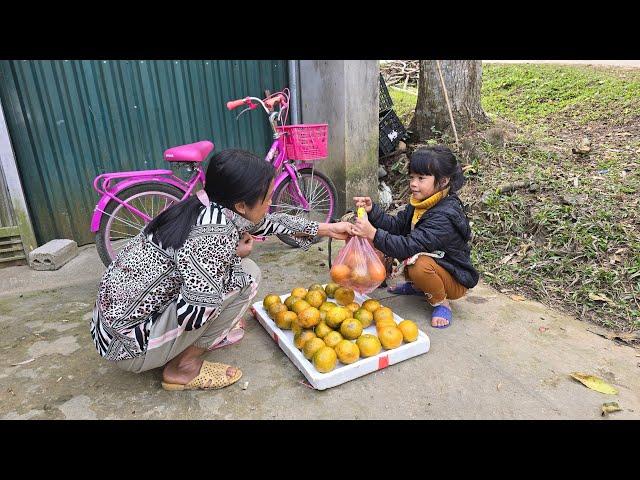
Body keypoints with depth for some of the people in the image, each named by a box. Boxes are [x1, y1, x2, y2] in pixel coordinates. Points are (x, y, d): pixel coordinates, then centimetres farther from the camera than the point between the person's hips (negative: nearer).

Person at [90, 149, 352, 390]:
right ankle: (184, 368, -1)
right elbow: (194, 314, -29)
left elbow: (264, 222, 12)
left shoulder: (207, 207, -2)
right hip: (130, 346, -8)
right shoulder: (215, 233, -28)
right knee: (246, 274, -14)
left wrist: (327, 229, 19)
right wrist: (235, 256, -16)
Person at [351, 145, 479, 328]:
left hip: (455, 280, -8)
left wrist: (373, 234, -47)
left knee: (419, 266, -38)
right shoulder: (420, 202, -3)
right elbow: (397, 225, -3)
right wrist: (372, 210, -17)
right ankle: (418, 286, 17)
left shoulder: (445, 216, -31)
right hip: (433, 260, 8)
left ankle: (441, 302, -8)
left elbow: (411, 246, -39)